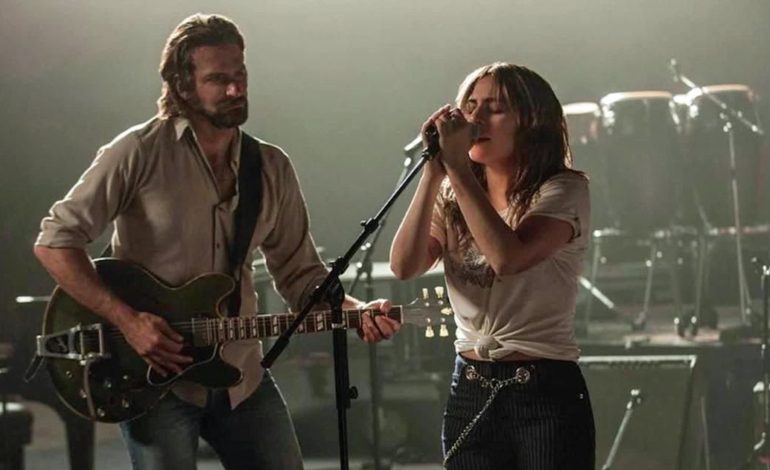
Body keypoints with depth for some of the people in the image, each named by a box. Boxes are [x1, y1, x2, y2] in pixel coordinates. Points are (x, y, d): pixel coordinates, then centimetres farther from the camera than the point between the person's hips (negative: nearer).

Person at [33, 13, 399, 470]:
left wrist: (356, 311, -10)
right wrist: (128, 321, -19)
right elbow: (56, 242, -11)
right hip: (155, 377, -5)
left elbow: (301, 274, 9)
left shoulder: (272, 168, 5)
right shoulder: (141, 152, -11)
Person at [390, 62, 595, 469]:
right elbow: (404, 265, -7)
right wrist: (433, 173, -13)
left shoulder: (563, 190, -7)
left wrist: (456, 167, -22)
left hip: (547, 393, -5)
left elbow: (508, 257, -25)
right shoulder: (454, 198, 9)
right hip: (469, 395, 5)